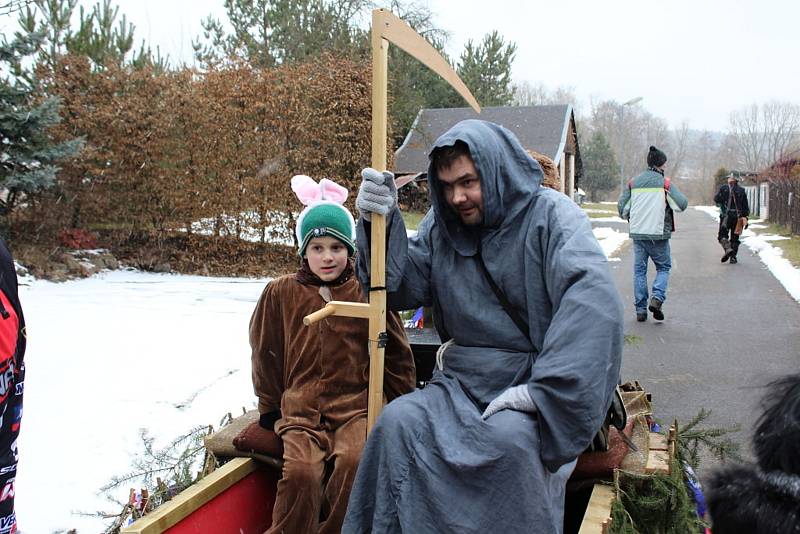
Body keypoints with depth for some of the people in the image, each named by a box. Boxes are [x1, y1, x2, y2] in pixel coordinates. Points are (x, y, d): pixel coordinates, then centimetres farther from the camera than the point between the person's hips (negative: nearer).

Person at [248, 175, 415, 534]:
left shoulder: (366, 292, 1)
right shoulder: (280, 294, 6)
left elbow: (396, 353, 10)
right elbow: (266, 355, 16)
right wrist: (270, 408, 16)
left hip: (357, 402, -1)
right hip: (300, 407, 1)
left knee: (352, 461, -29)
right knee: (302, 471, -27)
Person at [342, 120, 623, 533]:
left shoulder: (549, 215, -7)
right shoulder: (441, 225, 11)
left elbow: (594, 303, -21)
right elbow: (402, 289, 6)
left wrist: (542, 391, -27)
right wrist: (383, 223, -10)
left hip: (529, 377, -4)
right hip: (462, 381, 4)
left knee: (510, 439, -35)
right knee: (397, 422, -23)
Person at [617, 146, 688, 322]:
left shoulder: (633, 183, 6)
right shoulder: (665, 183, -4)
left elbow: (622, 208, 4)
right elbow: (682, 204, -10)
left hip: (637, 233, 3)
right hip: (659, 234, -3)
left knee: (639, 270, 9)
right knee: (663, 267, 12)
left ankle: (640, 309, 7)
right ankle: (657, 298, -9)